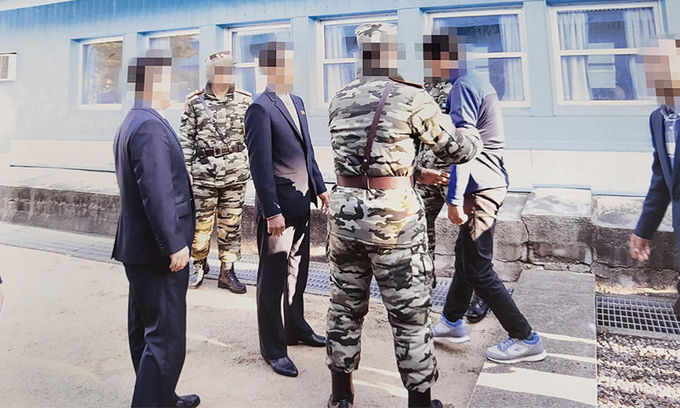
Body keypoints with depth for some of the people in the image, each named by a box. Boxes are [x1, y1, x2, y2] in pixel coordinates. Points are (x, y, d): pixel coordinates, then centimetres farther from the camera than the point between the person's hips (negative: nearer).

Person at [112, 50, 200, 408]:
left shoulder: (130, 124, 14)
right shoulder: (150, 126, -19)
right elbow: (157, 193, -24)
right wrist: (175, 244, -21)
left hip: (139, 247, 11)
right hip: (157, 250, -11)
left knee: (145, 332, 20)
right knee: (167, 339, -3)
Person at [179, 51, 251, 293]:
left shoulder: (244, 101, 6)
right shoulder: (195, 102, 2)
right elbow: (186, 140, 3)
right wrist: (185, 171, -2)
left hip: (236, 174, 2)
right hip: (204, 173, -1)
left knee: (231, 224, 7)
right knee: (201, 223, 5)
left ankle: (227, 271, 19)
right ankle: (199, 266, 28)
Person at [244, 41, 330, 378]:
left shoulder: (297, 102, 14)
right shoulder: (260, 109, -13)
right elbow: (260, 164, -17)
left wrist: (320, 187, 16)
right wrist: (272, 211, -19)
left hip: (301, 204, 8)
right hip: (278, 208, -8)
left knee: (297, 272, 19)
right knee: (273, 280, 4)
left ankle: (295, 328, 38)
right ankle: (273, 349, 19)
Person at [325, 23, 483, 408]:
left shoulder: (340, 99, 9)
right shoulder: (412, 98, -8)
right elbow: (456, 149, -1)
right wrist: (475, 137, 23)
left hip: (345, 212, 6)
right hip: (395, 217, -5)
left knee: (346, 307, 18)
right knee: (411, 316, 9)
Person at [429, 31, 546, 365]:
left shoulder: (464, 86, -14)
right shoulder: (480, 83, 17)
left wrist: (454, 198, -21)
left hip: (479, 188, -10)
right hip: (490, 183, 10)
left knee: (478, 270, -3)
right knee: (465, 254, 18)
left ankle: (525, 339, 8)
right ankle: (452, 322, 33)